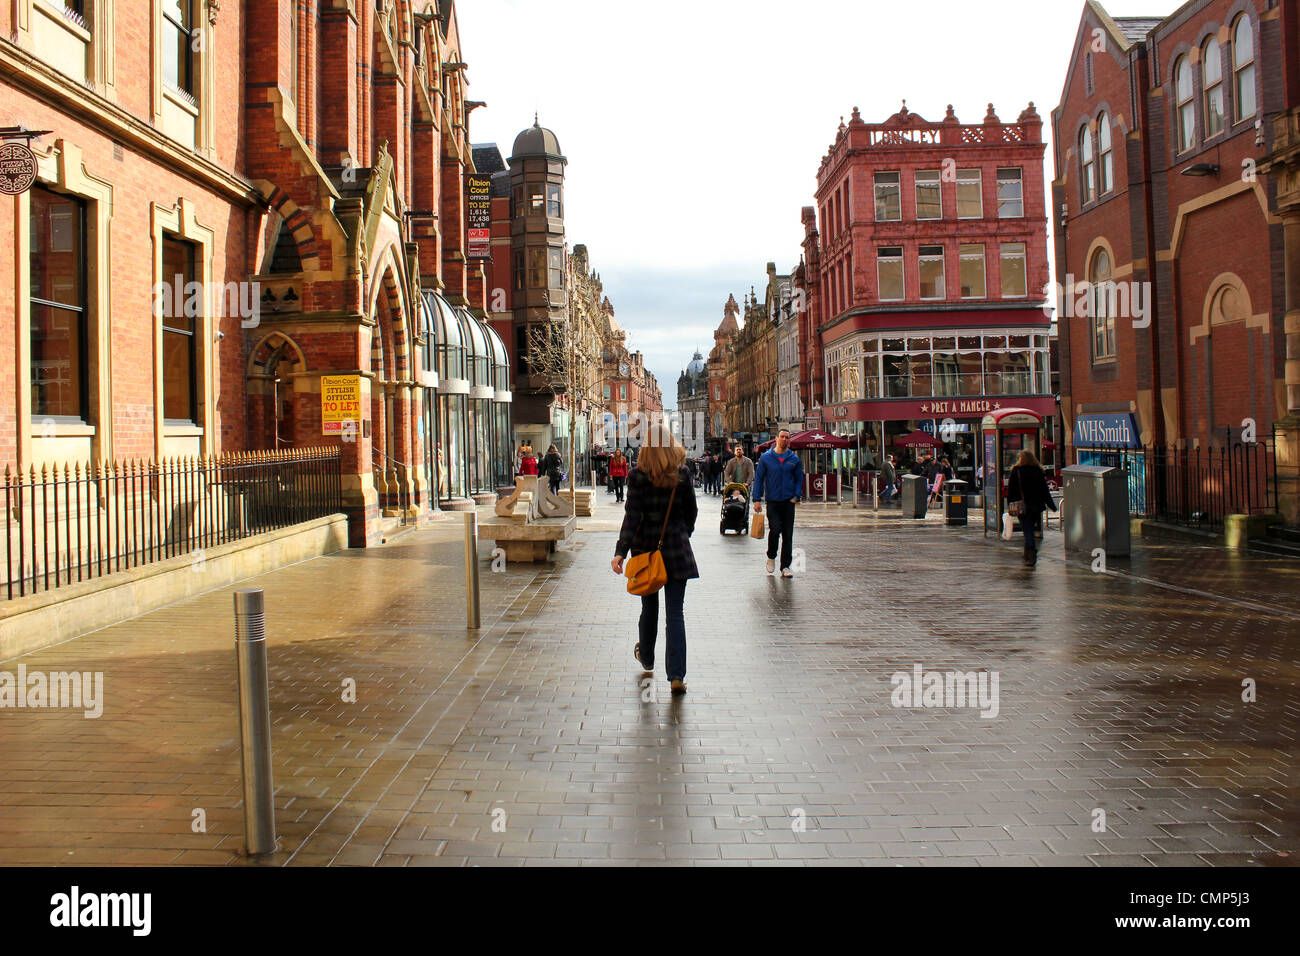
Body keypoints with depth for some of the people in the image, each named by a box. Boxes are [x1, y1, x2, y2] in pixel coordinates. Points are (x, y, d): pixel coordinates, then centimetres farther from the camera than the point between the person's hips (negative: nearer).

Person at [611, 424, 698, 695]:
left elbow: (632, 516, -15)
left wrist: (620, 551, -16)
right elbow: (691, 512, 6)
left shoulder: (638, 475, -9)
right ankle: (677, 675, -8)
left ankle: (646, 657, 39)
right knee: (675, 613, -1)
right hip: (676, 548, 0)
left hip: (646, 547, 0)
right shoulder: (683, 473, -3)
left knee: (649, 606, 18)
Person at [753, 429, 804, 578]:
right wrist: (757, 500, -3)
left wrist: (796, 496, -1)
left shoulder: (794, 459, 6)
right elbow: (758, 478, 3)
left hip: (788, 501, 2)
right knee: (775, 529, -13)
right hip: (772, 501, -2)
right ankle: (771, 557, 13)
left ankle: (785, 566, 9)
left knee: (788, 534, 2)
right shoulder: (766, 457, 1)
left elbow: (799, 478, 14)